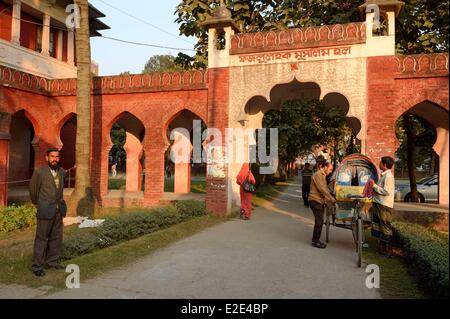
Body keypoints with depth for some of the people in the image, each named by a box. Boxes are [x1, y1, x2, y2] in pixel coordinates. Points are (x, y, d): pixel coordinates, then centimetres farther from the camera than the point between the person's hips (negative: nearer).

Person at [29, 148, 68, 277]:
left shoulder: (62, 172, 7)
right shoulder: (39, 172, -9)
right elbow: (33, 189, 4)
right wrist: (38, 204, 14)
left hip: (58, 210, 5)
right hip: (45, 211, -5)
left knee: (56, 237, 11)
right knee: (41, 238, 0)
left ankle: (52, 261, 23)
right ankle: (37, 266, 7)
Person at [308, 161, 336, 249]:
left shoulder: (323, 176, 18)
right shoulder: (317, 175, -13)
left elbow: (325, 189, 21)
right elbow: (322, 189, -20)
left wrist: (330, 198, 11)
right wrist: (331, 199, -17)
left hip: (320, 201, 9)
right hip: (315, 200, -9)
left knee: (319, 221, 10)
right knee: (319, 221, -8)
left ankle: (315, 240, 18)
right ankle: (315, 241, 0)